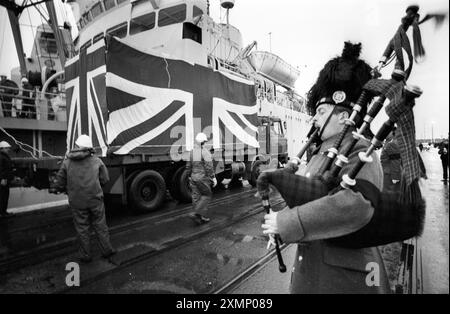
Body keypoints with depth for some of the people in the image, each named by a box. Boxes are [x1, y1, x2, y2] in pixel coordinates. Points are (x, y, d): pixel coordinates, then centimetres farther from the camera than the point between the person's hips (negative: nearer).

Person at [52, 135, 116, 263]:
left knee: (82, 228, 12)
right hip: (95, 199, 0)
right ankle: (107, 250, 22)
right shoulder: (97, 161, 1)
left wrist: (54, 189, 25)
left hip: (77, 202, 0)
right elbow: (105, 179, 5)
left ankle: (85, 256, 23)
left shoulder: (67, 162, 0)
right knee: (100, 225, 14)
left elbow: (60, 183, 3)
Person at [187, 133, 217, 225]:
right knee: (207, 195, 8)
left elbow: (188, 166, 11)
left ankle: (201, 217, 16)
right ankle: (196, 213, -3)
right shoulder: (205, 152, -14)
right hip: (203, 178, -7)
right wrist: (213, 178, -13)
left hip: (194, 178, 7)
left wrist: (190, 177, 22)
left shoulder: (192, 152, 7)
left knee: (196, 198, 8)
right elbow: (209, 167, -20)